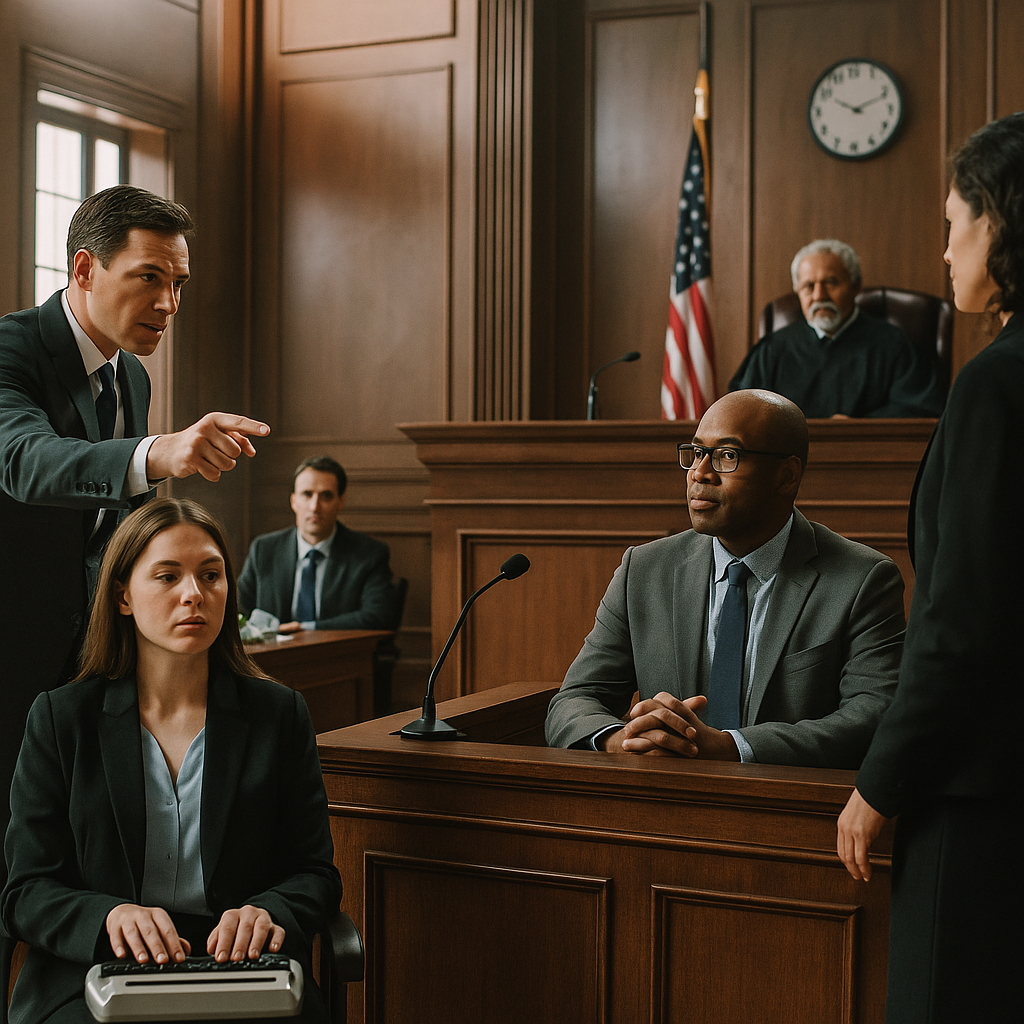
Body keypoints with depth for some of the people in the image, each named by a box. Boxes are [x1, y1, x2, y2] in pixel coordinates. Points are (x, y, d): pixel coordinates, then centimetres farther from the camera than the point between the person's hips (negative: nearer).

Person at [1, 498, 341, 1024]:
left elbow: (315, 872, 8)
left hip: (244, 970, 1)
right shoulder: (60, 718, 5)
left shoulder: (281, 714, 8)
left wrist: (267, 912, -16)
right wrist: (110, 916, -19)